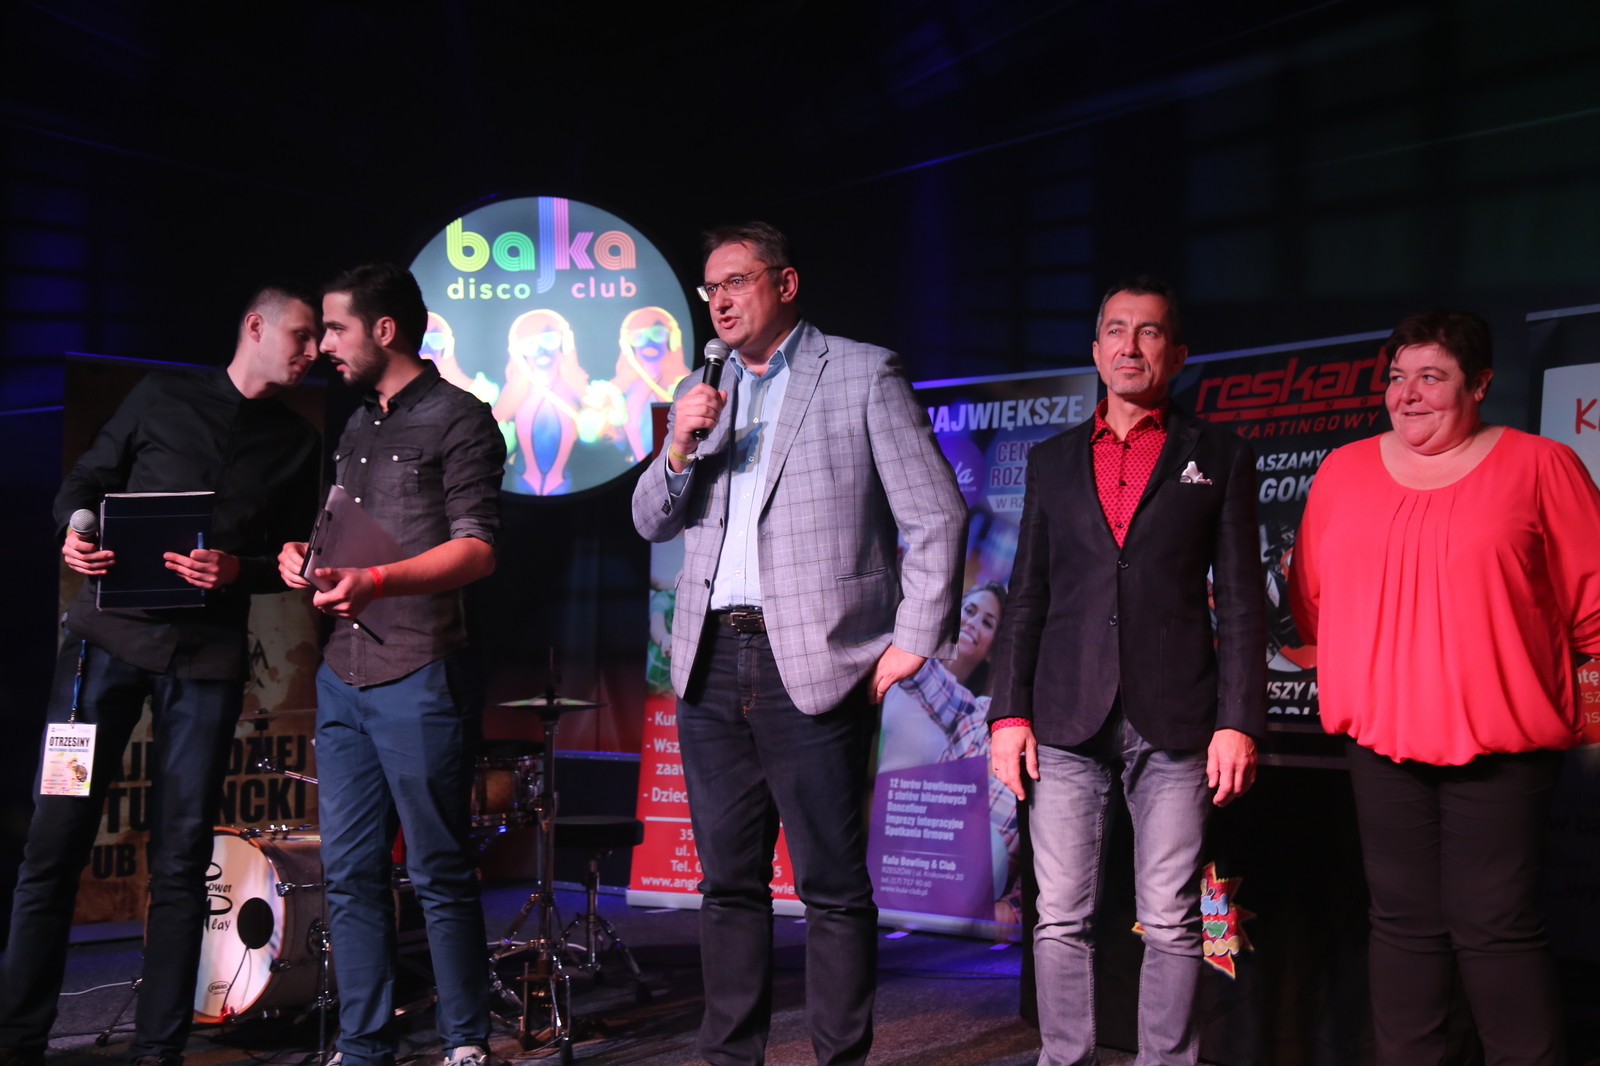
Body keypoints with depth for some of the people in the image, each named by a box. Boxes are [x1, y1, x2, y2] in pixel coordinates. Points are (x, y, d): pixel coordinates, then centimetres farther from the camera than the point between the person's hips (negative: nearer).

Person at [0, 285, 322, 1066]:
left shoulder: (297, 445, 13)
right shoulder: (161, 398, 10)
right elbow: (85, 481, 12)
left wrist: (238, 570, -11)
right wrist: (78, 531, -10)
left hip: (209, 654, 1)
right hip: (111, 633, -1)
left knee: (181, 859, 2)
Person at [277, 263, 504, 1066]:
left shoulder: (457, 420, -4)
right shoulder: (357, 428, 20)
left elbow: (476, 551, -13)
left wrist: (374, 581, -26)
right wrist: (305, 556, 6)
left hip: (419, 677, -7)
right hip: (343, 675, 8)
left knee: (439, 872, -1)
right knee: (350, 873, 8)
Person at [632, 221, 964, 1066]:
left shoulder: (863, 373, 1)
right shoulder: (703, 393, 17)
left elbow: (936, 513, -3)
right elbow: (652, 522, 14)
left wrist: (915, 639, -9)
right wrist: (679, 448, -5)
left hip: (814, 665, -5)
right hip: (712, 663, 6)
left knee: (833, 886, -3)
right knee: (729, 882, 12)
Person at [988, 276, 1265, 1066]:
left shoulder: (1218, 458, 8)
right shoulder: (1052, 460, 14)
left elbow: (1240, 605, 4)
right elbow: (1026, 596, 12)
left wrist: (1238, 721, -5)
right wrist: (1009, 711, 3)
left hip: (1174, 721, -2)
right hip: (1068, 720, 2)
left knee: (1171, 922, 2)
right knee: (1062, 918, 3)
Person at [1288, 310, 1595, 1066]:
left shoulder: (1538, 466, -1)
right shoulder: (1343, 472, 8)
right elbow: (1312, 598, 15)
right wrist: (1355, 678, 12)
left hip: (1497, 743, -3)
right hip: (1382, 736, 4)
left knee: (1495, 928, -2)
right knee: (1404, 922, 10)